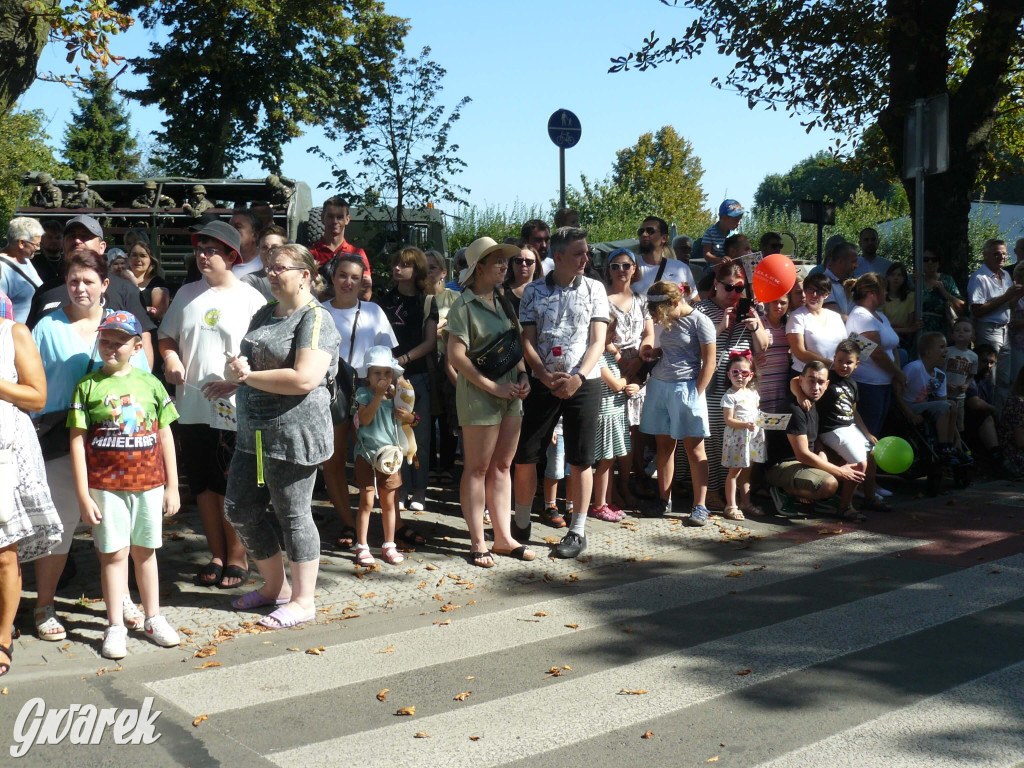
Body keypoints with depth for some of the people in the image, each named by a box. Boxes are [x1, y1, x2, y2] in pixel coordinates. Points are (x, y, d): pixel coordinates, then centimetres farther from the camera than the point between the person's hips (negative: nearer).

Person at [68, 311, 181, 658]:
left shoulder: (150, 383, 4)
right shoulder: (88, 385, -2)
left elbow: (165, 437, 8)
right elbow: (77, 441, -3)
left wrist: (172, 486, 8)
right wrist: (83, 495, -7)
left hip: (149, 484, 2)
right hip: (106, 485, -2)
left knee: (145, 551, 13)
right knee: (113, 553, 2)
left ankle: (153, 618, 25)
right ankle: (115, 626, 13)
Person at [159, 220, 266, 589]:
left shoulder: (249, 298, -3)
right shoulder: (187, 293, 11)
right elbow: (167, 335, 21)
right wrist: (171, 358, 0)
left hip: (235, 409, -5)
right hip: (191, 406, 5)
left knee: (232, 490, 2)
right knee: (203, 486, 12)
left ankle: (237, 558, 16)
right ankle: (217, 555, 25)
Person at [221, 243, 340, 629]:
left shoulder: (315, 319, -13)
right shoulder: (265, 314, 14)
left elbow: (304, 379, -25)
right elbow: (248, 361, 26)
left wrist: (247, 376, -18)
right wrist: (233, 379, 3)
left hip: (294, 433, -9)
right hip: (254, 432, 9)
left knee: (293, 515, 1)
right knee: (240, 510, 13)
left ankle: (302, 601, 16)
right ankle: (275, 586, 30)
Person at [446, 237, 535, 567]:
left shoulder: (503, 302, 12)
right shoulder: (464, 305, -10)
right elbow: (457, 355, -15)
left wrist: (523, 375, 1)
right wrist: (493, 387, -16)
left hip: (510, 393, 7)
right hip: (479, 394, -7)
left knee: (502, 466, 12)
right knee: (477, 468, 1)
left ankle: (504, 537, 19)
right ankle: (478, 542, 9)